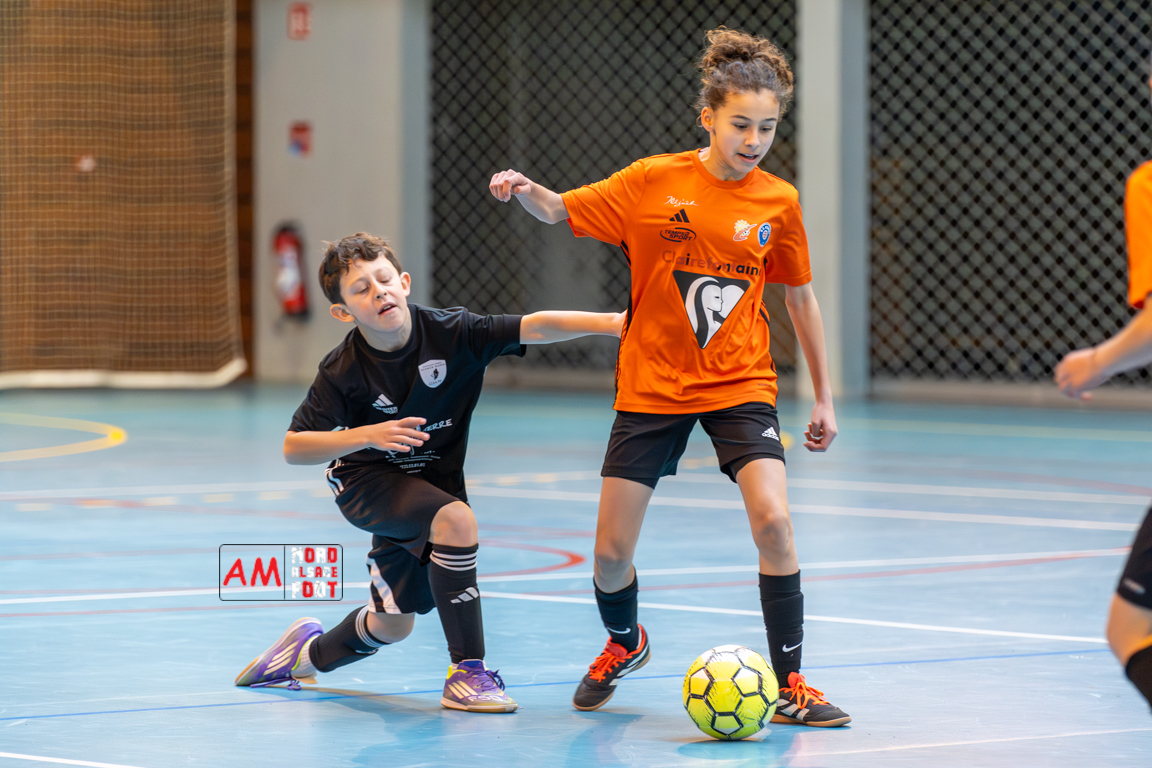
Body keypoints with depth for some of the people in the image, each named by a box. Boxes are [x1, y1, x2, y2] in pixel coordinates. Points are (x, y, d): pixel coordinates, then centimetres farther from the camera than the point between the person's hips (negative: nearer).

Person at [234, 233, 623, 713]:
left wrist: (609, 323, -45)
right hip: (367, 482, -4)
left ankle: (309, 654, 43)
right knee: (455, 519, -33)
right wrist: (368, 435, -33)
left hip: (431, 482, 4)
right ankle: (466, 673, -28)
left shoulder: (450, 332, -21)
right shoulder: (343, 371, -22)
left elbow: (534, 328, -32)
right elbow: (293, 448, -19)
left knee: (394, 624, 12)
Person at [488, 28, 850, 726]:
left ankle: (790, 686, -10)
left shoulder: (778, 203, -3)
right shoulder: (654, 182, -7)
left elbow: (800, 297, 9)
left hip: (740, 386, 0)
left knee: (773, 519, -23)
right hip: (652, 386, 0)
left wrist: (824, 398, 10)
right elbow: (560, 210, 1)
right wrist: (524, 191, -22)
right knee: (612, 553, 1)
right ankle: (624, 643, 36)